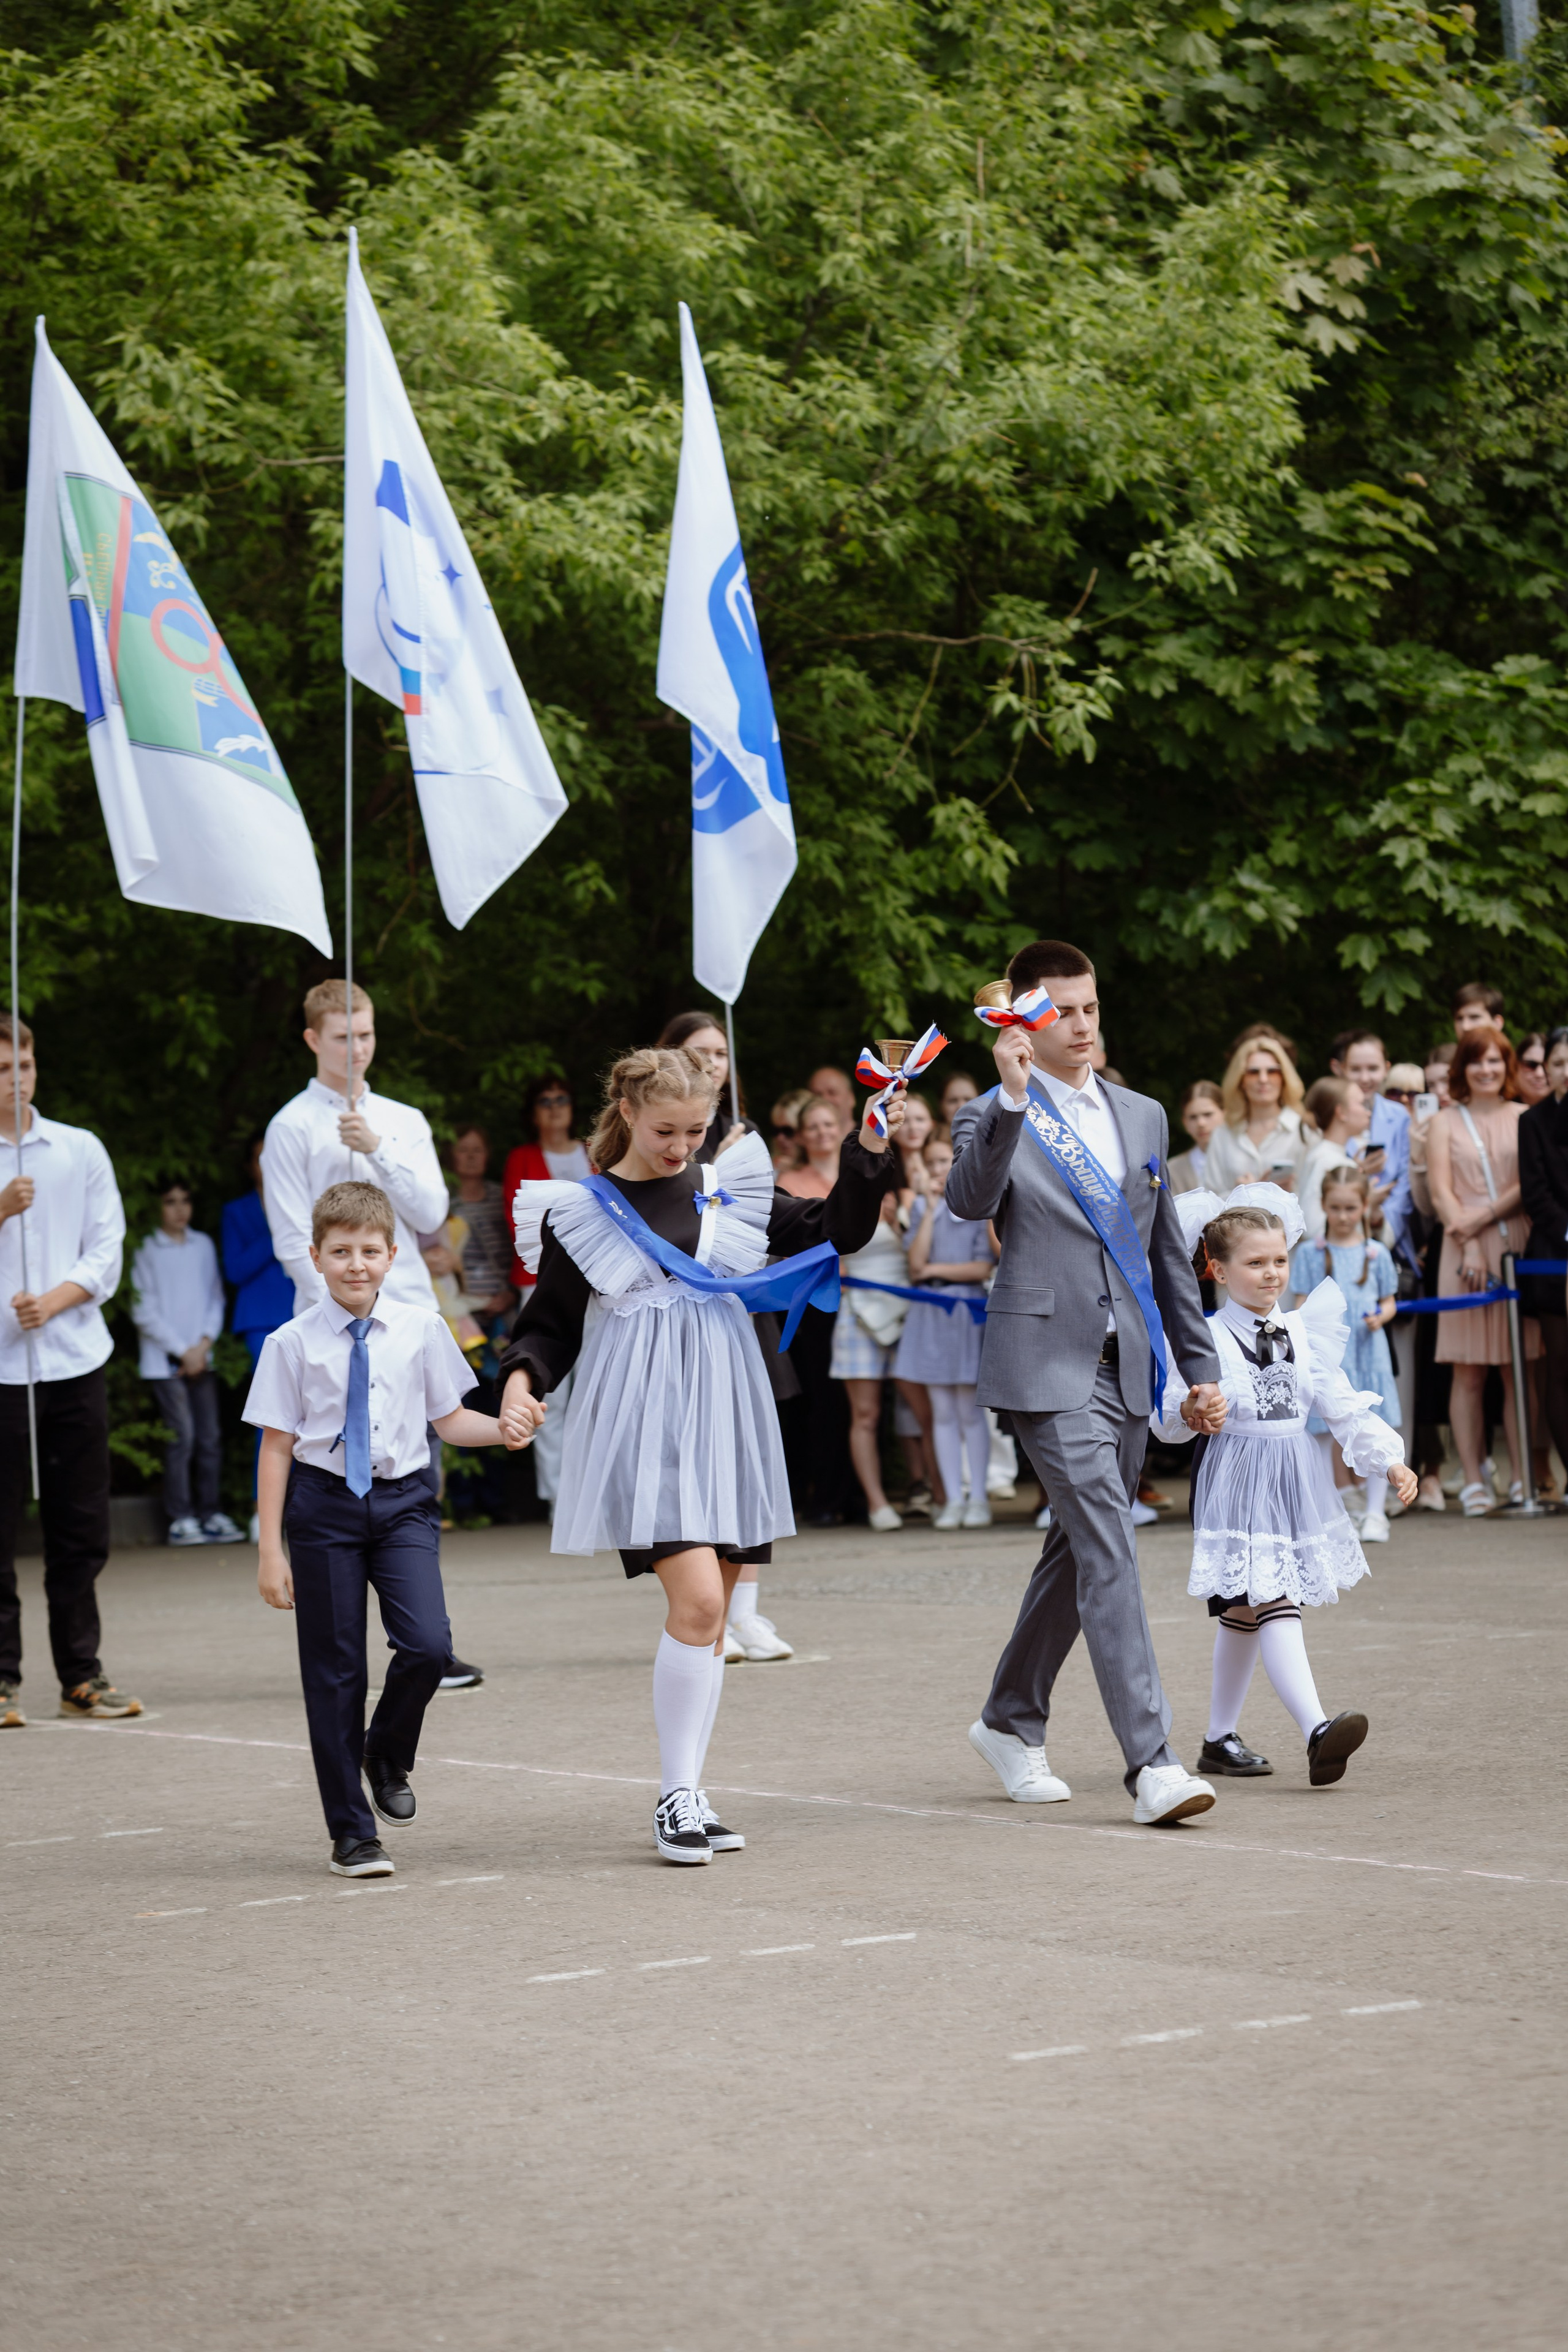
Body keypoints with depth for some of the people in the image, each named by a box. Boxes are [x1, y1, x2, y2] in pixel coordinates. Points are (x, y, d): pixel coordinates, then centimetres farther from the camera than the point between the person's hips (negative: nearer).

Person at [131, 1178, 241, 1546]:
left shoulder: (203, 1246, 11)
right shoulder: (146, 1251, -3)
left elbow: (215, 1299, 12)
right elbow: (144, 1312, -4)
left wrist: (204, 1344, -2)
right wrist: (182, 1351, -5)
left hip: (201, 1359, 4)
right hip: (164, 1360, -4)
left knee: (210, 1437, 2)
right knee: (181, 1437, -9)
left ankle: (211, 1514, 7)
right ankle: (180, 1519, -5)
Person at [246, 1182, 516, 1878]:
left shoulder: (420, 1330, 1)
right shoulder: (293, 1343, -4)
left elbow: (449, 1421, 9)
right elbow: (278, 1445, 0)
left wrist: (507, 1428, -12)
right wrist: (271, 1548, -3)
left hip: (403, 1500, 1)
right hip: (325, 1504, -1)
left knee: (428, 1644, -17)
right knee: (334, 1668, 3)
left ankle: (388, 1755, 14)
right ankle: (351, 1831, 14)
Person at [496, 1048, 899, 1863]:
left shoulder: (726, 1192, 10)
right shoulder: (582, 1213, 0)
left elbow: (832, 1229, 14)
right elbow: (551, 1323, 4)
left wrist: (868, 1151, 1)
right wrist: (520, 1382, -15)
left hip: (723, 1420, 5)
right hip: (643, 1423, -5)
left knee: (710, 1619, 6)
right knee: (696, 1600, -18)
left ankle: (689, 1797, 15)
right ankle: (675, 1799, -10)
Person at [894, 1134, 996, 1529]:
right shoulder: (923, 1208, 12)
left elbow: (982, 1268, -6)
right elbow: (916, 1263, -2)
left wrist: (935, 1268, -4)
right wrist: (931, 1209, -4)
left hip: (966, 1308, -4)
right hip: (929, 1311, 4)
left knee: (970, 1410, -3)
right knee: (942, 1412, 3)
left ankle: (978, 1498, 2)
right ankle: (953, 1499, 6)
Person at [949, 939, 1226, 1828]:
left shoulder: (1142, 1116, 15)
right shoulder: (994, 1118, -1)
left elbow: (1169, 1250, 19)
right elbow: (970, 1201, -22)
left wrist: (1203, 1364, 17)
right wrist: (1012, 1100, -32)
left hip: (1126, 1369, 6)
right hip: (1048, 1364, -6)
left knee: (1081, 1552, 14)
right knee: (1108, 1552, -15)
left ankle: (1011, 1722, 31)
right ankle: (1152, 1761, -18)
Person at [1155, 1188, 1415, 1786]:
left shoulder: (1301, 1332, 9)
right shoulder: (1205, 1338, -8)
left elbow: (1341, 1404, 12)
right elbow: (1167, 1419, -11)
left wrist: (1390, 1459, 4)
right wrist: (1189, 1413, -33)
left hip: (1295, 1485, 6)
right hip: (1237, 1484, -6)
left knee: (1244, 1614, 15)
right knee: (1272, 1608, -17)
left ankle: (1221, 1737, 25)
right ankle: (1317, 1731, -29)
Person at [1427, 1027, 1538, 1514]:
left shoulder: (1524, 1119, 11)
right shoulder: (1446, 1122, 11)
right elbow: (1441, 1192, 3)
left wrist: (1484, 1216, -10)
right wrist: (1470, 1248, -8)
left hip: (1518, 1247, 0)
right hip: (1465, 1250, 0)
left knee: (1519, 1369, 0)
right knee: (1468, 1374, -2)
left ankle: (1524, 1476, 3)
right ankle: (1473, 1480, 0)